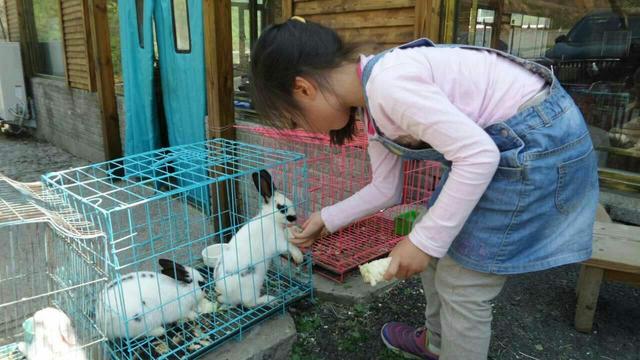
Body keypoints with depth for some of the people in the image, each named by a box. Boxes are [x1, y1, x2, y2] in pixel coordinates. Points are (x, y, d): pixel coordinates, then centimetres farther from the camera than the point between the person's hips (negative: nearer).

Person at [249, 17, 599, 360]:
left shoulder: (387, 82, -25)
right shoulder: (372, 105, 5)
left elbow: (478, 156, -27)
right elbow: (385, 188, 15)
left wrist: (424, 240, -20)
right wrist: (327, 219, 21)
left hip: (541, 143, -9)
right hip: (508, 146, 9)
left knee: (462, 286, 1)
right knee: (439, 251, 19)